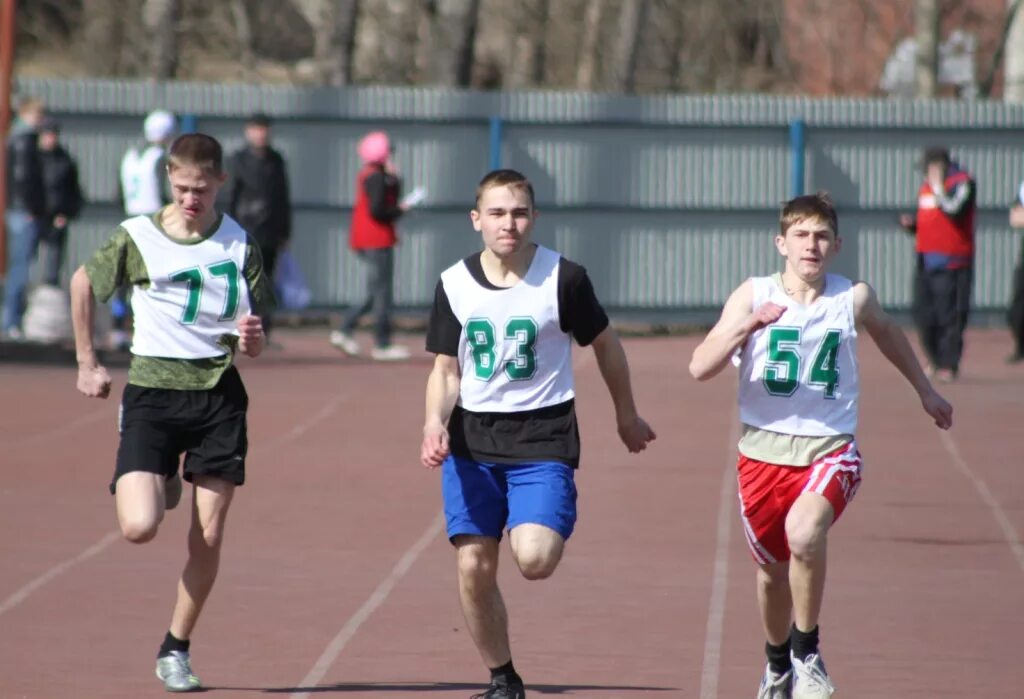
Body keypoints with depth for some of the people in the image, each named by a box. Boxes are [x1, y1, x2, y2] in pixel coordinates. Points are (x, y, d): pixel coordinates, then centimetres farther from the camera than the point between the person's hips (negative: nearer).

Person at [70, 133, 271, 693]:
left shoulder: (239, 245, 2)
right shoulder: (137, 238, -3)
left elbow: (254, 347, 5)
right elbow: (82, 283, 15)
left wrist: (251, 338, -19)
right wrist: (87, 363, 16)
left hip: (219, 393, 1)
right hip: (153, 391, -1)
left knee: (209, 536, 0)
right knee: (139, 528, -15)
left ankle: (175, 651, 18)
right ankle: (158, 487, 22)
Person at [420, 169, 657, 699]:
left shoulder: (564, 278, -8)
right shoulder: (454, 284, 0)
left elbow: (605, 343, 7)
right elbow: (446, 368, 7)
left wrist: (626, 415, 18)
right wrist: (435, 423, -12)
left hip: (543, 436, -3)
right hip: (472, 440, 3)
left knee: (534, 559, -22)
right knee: (474, 568, 0)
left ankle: (555, 528, 16)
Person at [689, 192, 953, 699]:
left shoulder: (853, 298, -2)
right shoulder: (754, 295, -5)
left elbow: (886, 331, 22)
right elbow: (700, 367, -14)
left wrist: (925, 391, 33)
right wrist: (747, 326, -29)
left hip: (829, 449, -1)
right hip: (764, 450, 1)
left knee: (804, 532, -31)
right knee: (772, 567, 15)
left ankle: (806, 651, -11)